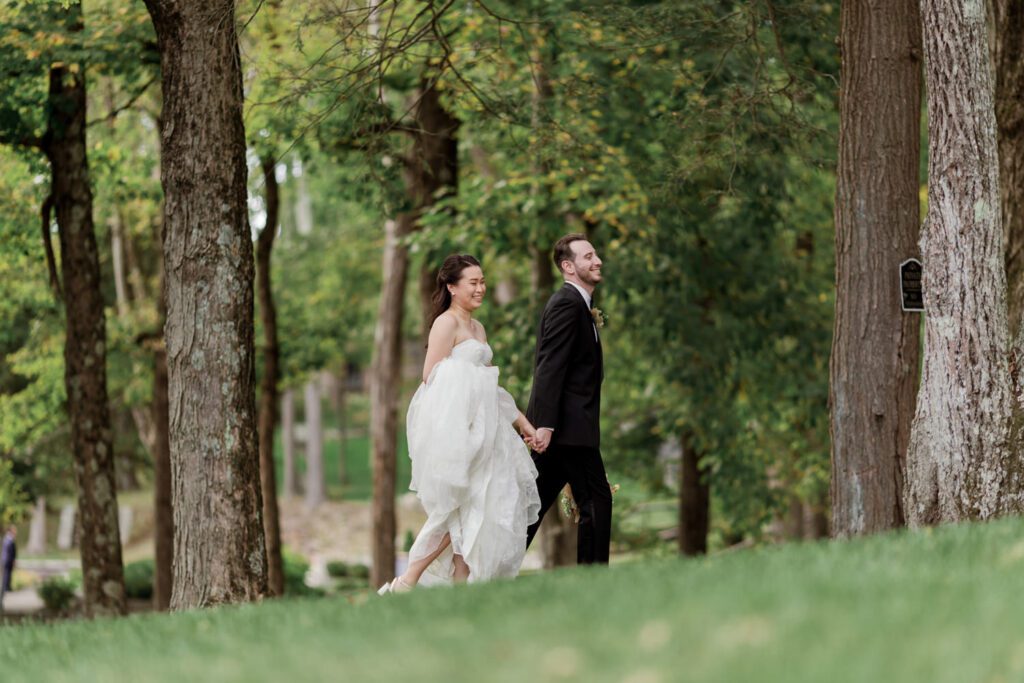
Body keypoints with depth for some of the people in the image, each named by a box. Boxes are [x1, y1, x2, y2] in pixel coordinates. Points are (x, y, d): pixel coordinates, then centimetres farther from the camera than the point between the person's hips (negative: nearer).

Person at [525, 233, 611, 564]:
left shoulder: (575, 304, 20)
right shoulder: (567, 304, -13)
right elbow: (549, 368, -21)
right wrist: (545, 424, -26)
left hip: (556, 427, 10)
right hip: (570, 426, -10)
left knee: (535, 503, 11)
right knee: (596, 500, -5)